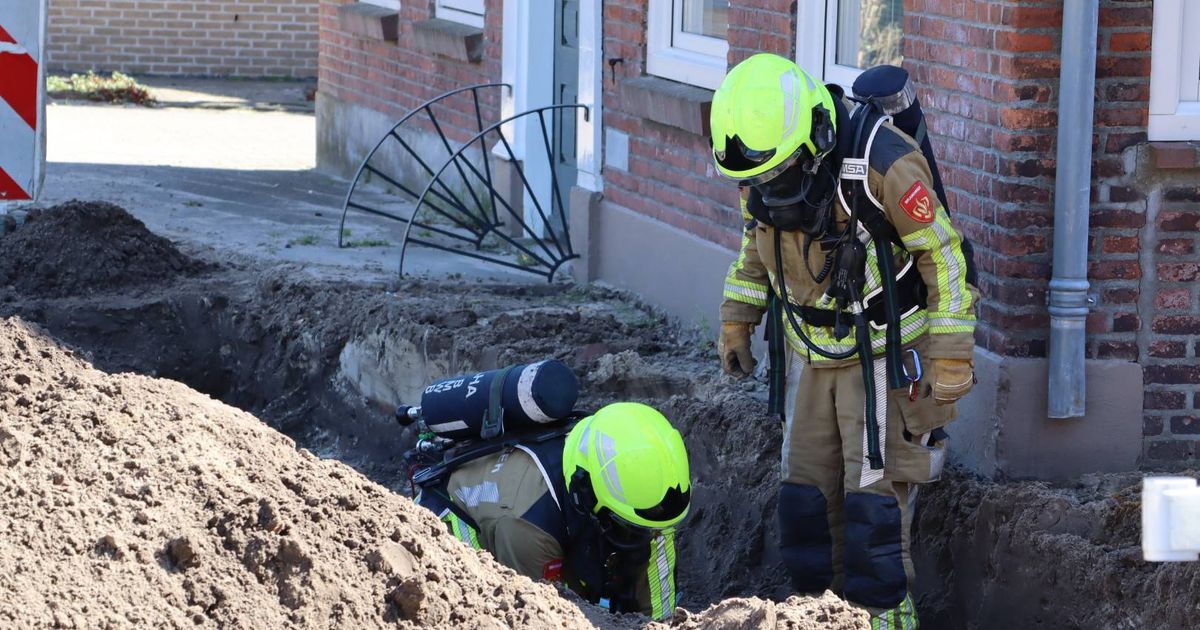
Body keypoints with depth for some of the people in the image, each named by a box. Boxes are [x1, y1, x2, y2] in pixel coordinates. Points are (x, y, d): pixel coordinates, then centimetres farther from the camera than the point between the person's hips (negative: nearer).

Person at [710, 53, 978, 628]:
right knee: (807, 495, 6)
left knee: (875, 496, -10)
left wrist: (951, 356, -16)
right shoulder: (760, 174, -7)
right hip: (812, 359, 6)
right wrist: (735, 322, 15)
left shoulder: (884, 165, -26)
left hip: (885, 358, -6)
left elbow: (944, 255, -17)